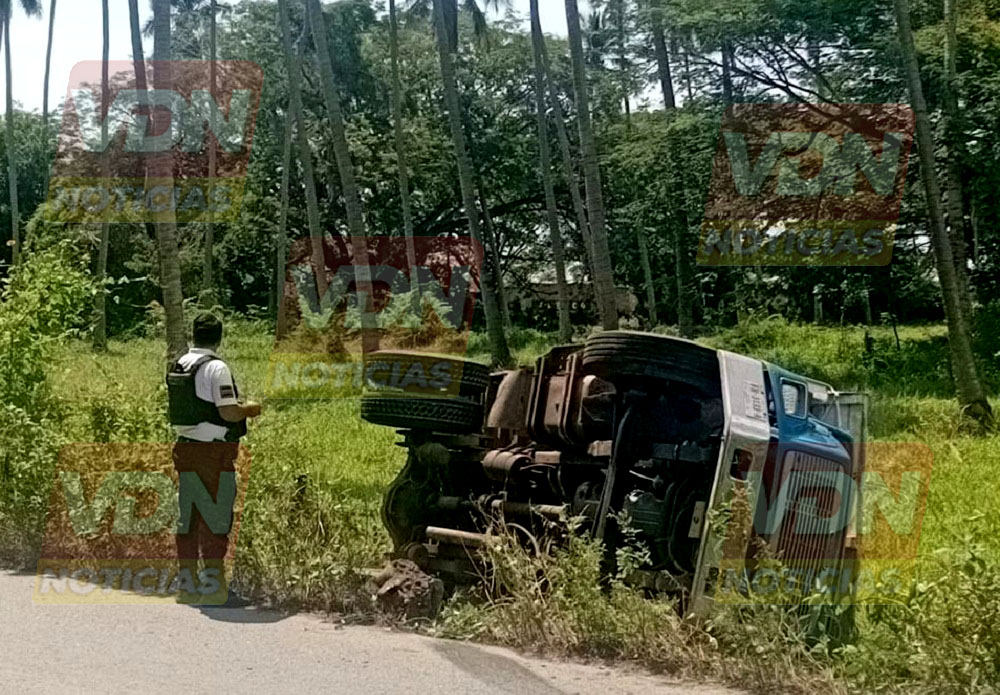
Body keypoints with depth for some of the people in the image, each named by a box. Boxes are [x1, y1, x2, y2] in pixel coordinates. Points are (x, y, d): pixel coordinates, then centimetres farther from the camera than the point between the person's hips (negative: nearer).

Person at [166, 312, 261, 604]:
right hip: (214, 452, -7)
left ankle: (187, 584, 17)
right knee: (215, 518, -1)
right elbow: (229, 412, -19)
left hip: (185, 448, 7)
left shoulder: (177, 366, 10)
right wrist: (250, 408, 1)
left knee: (188, 517, 11)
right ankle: (212, 583, 1)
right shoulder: (216, 367, -14)